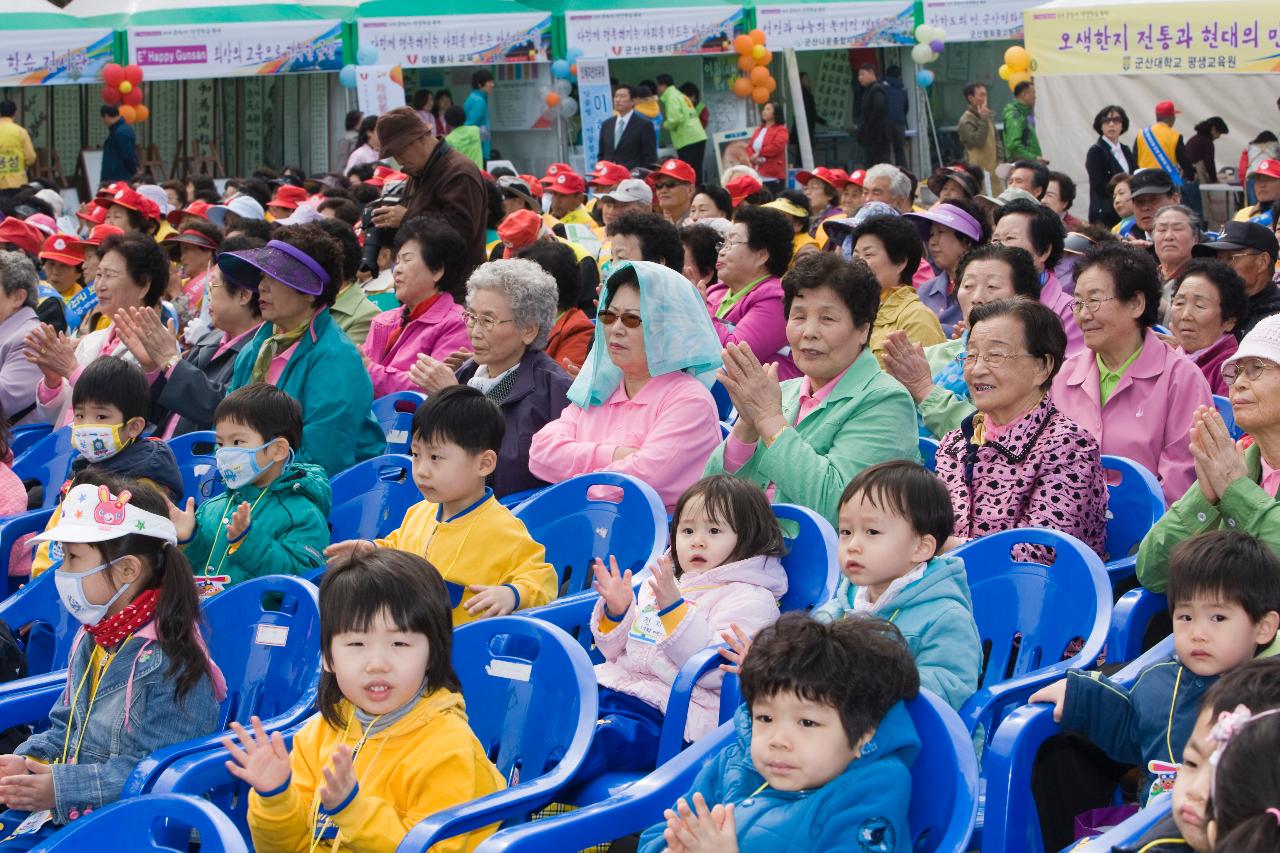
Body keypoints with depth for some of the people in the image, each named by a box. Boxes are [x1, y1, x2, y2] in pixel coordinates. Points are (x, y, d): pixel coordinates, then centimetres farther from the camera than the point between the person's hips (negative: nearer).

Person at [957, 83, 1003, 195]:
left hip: (993, 168, 7)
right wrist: (983, 120, -19)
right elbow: (978, 141, -20)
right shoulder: (966, 121, -11)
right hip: (978, 169, -7)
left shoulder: (989, 116, 14)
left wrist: (1000, 159, 8)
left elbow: (996, 139, 21)